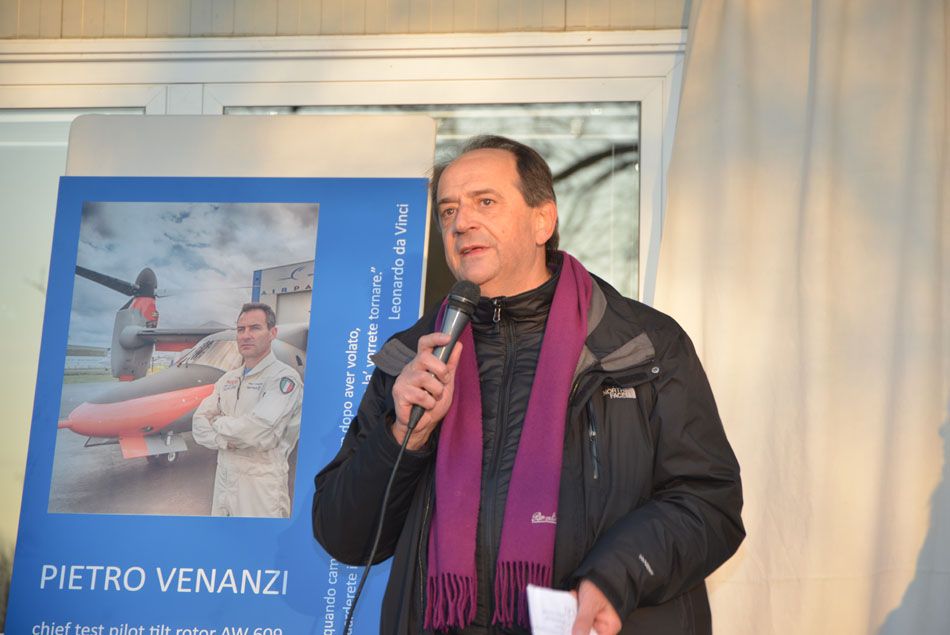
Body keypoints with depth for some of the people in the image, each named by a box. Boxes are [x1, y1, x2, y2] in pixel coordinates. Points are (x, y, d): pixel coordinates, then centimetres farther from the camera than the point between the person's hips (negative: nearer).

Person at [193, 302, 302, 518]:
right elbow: (199, 426, 7)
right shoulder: (228, 379, 13)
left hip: (262, 485, -7)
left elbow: (257, 429, -22)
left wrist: (217, 423, -5)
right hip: (224, 478, 7)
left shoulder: (284, 378, -11)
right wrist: (225, 440, -13)